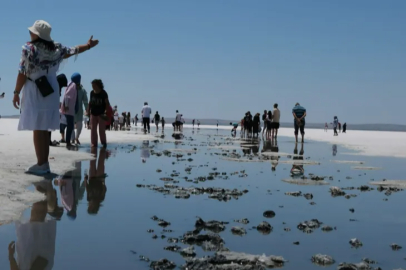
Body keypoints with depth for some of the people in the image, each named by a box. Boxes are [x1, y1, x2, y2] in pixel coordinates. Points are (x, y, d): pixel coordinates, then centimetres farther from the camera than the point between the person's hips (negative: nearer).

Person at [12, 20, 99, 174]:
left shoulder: (29, 48, -10)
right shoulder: (56, 48, 5)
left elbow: (23, 73, -11)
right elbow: (72, 51, 21)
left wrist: (16, 92, -3)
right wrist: (88, 46, 39)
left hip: (34, 92, -6)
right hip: (50, 91, 6)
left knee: (37, 129, -4)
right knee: (44, 129, 13)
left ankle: (40, 165, -5)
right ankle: (45, 163, 16)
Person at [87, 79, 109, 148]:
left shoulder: (103, 93, -7)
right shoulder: (92, 93, 6)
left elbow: (107, 103, -4)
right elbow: (90, 102, 14)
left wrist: (107, 111, -11)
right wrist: (88, 110, 9)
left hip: (101, 114, -5)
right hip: (93, 113, 5)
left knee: (102, 130, -3)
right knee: (93, 129, 3)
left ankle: (104, 143, 9)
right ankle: (94, 143, 8)